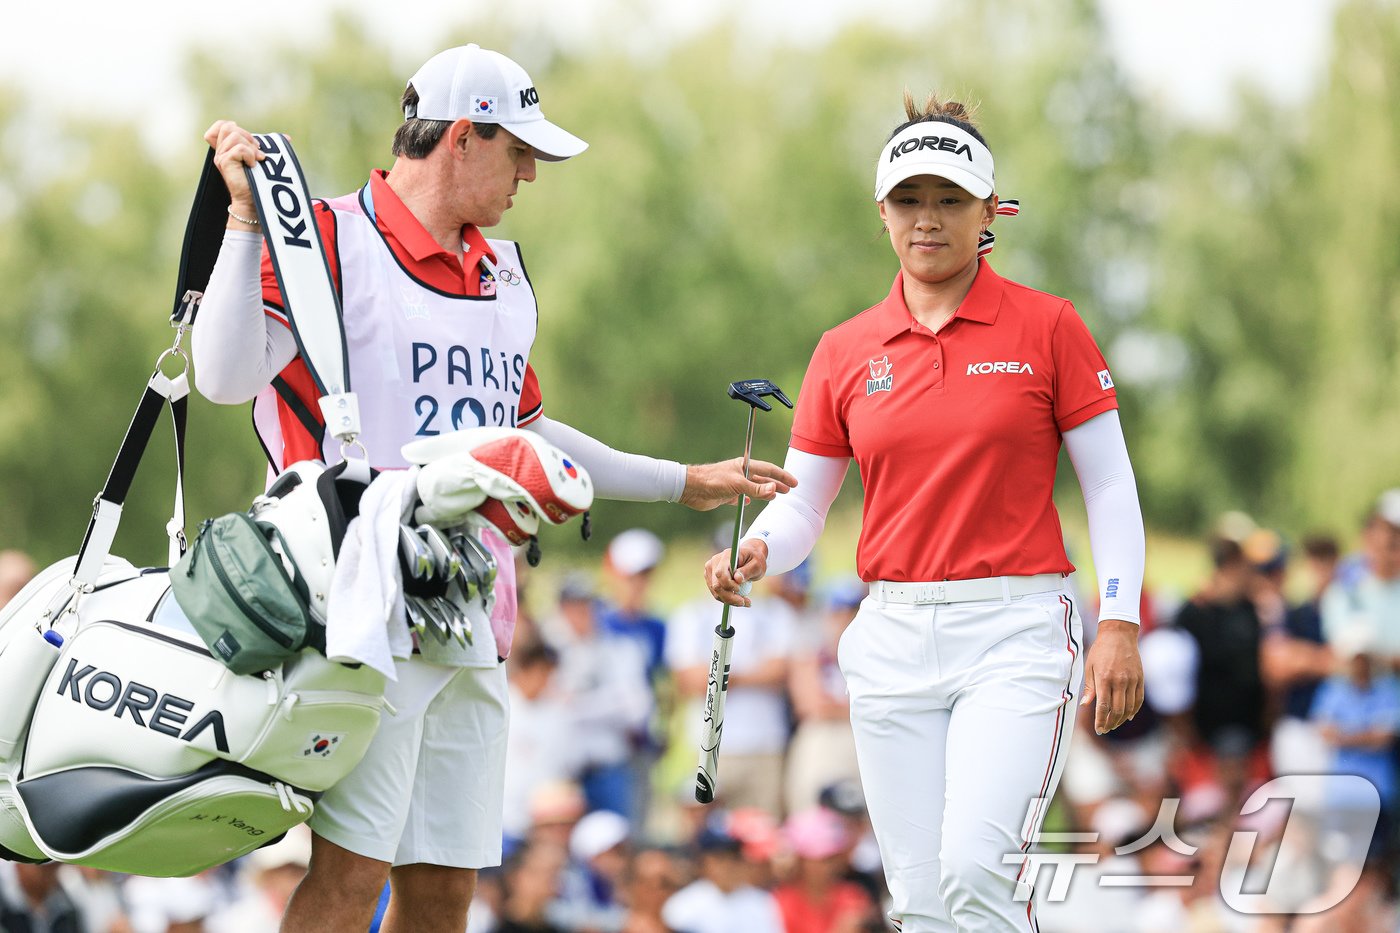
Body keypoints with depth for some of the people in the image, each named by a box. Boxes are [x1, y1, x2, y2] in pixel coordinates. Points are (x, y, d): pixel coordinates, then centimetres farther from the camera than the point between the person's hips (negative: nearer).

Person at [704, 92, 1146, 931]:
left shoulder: (1047, 328, 1)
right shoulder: (847, 351, 9)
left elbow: (1109, 484, 2)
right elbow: (802, 507, 10)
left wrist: (1119, 622, -8)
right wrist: (753, 554, -12)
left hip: (1016, 631, -4)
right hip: (895, 635, 4)